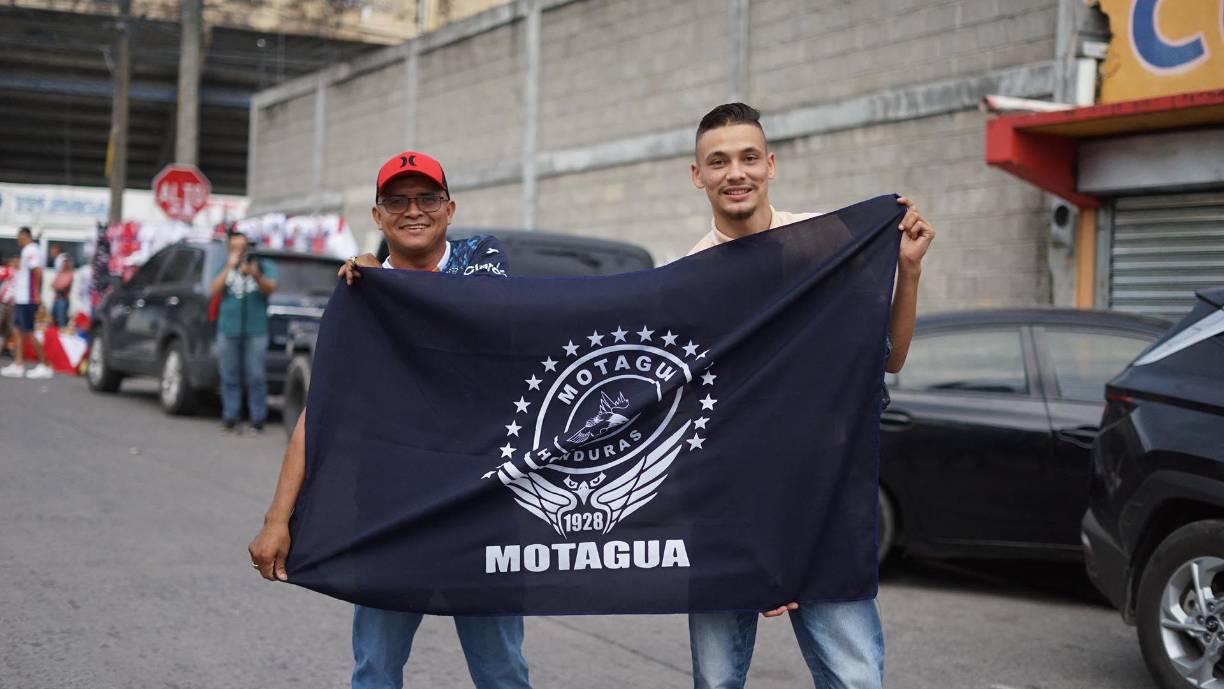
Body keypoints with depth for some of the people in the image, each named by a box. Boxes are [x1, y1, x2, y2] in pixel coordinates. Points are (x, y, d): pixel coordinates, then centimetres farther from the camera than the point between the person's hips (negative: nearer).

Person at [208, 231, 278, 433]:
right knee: (230, 377, 1)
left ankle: (258, 419, -3)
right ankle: (229, 418, 6)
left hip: (256, 331, -2)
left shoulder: (265, 266, 10)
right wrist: (229, 267, -7)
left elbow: (271, 288, -6)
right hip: (228, 331, 2)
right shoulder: (224, 269, 16)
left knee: (257, 377, -7)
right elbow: (214, 292, 2)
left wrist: (256, 275, -25)